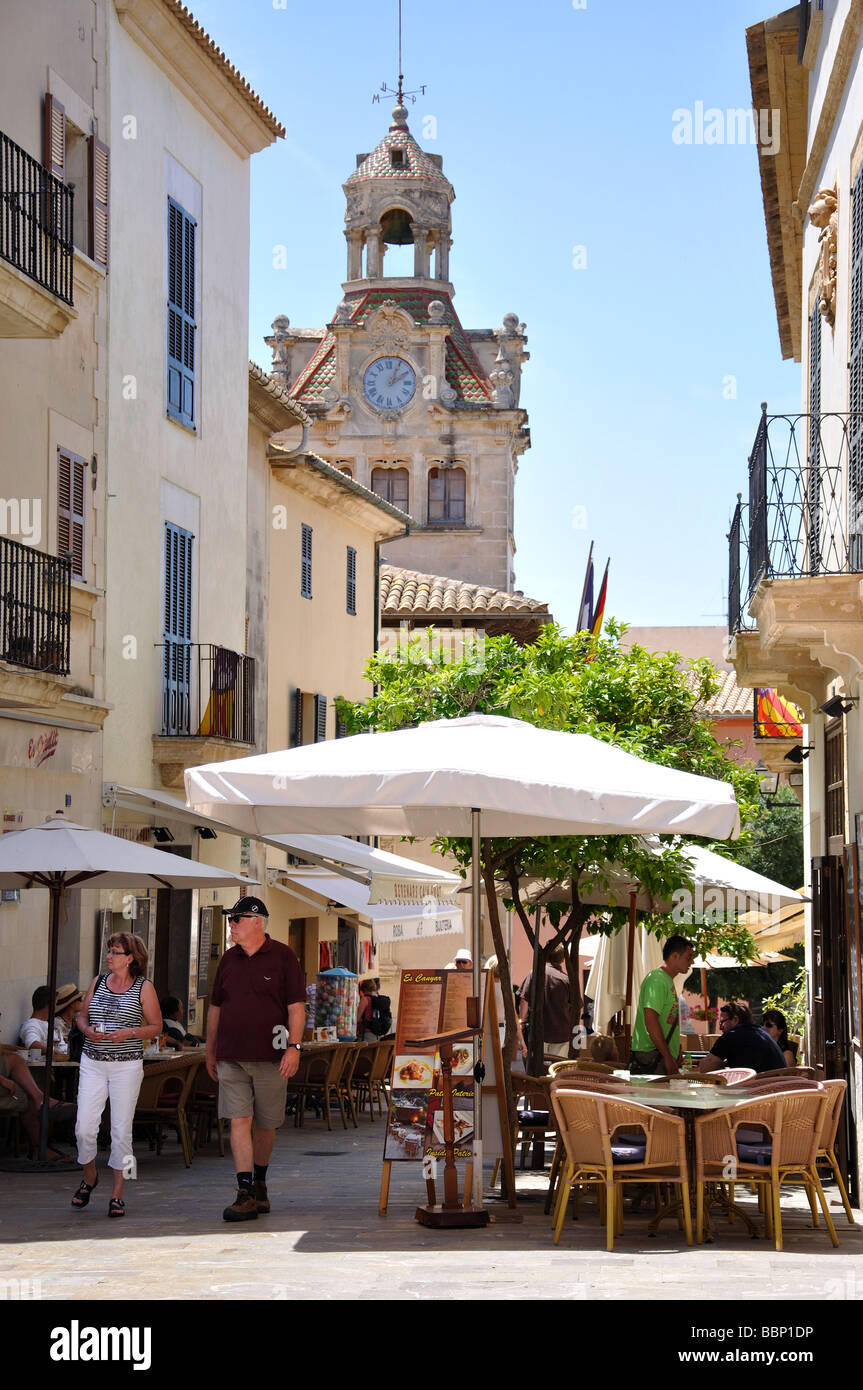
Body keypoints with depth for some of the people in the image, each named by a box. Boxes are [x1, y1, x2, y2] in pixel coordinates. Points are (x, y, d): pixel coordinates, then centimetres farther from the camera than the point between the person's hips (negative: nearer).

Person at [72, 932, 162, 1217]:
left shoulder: (143, 987, 0)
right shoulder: (98, 982, 10)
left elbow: (156, 1027, 2)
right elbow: (82, 1015, 18)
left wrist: (129, 1033, -14)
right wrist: (88, 1029, -4)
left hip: (127, 1065, -3)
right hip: (92, 1063, 3)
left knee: (121, 1130, -2)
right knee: (84, 1127, -3)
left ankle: (117, 1194, 8)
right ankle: (89, 1177, 24)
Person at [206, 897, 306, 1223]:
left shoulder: (282, 957, 0)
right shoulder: (228, 960, 12)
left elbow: (296, 1006, -4)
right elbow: (215, 1008, 18)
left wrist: (294, 1047, -13)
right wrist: (210, 1052, 17)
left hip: (270, 1058, -3)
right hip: (231, 1058, 3)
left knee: (266, 1125, 7)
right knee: (239, 1122, -7)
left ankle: (260, 1183, 27)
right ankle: (245, 1195, -11)